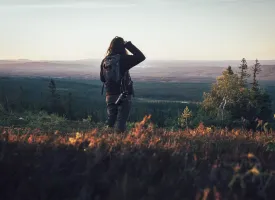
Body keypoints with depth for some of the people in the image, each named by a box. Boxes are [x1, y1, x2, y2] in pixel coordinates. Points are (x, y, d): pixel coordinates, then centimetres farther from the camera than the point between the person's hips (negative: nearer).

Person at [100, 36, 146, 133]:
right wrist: (128, 45, -4)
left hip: (110, 96, 4)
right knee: (121, 122, 0)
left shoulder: (104, 61, 2)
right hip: (124, 96, -4)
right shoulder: (123, 59, -13)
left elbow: (102, 78, 12)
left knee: (110, 121, 14)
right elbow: (141, 57, -8)